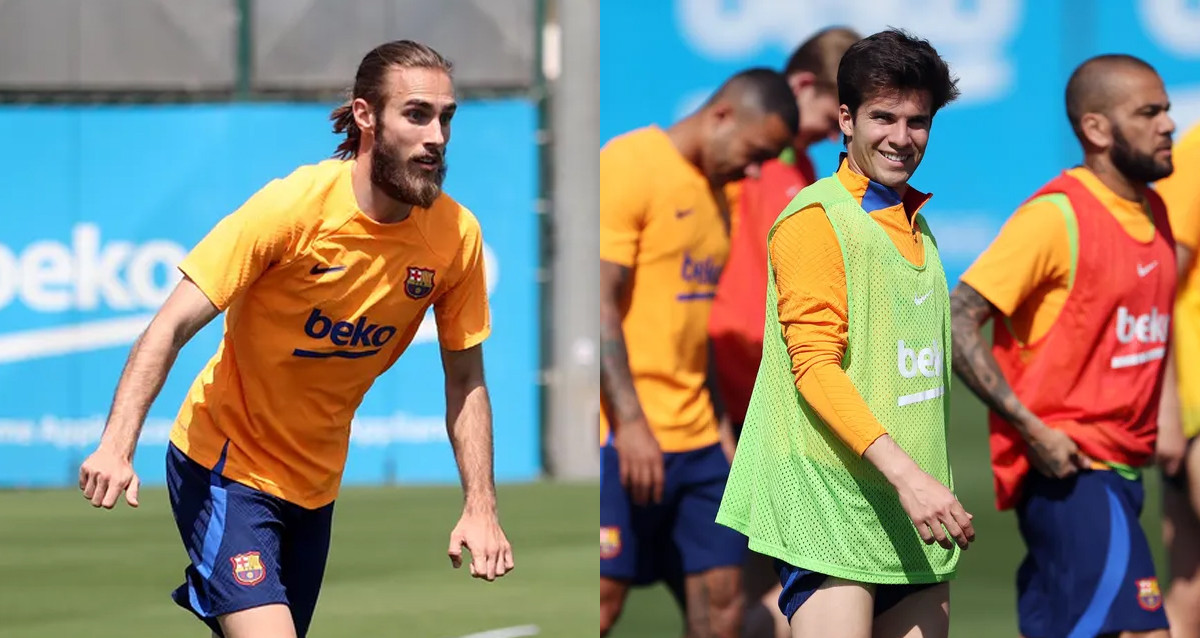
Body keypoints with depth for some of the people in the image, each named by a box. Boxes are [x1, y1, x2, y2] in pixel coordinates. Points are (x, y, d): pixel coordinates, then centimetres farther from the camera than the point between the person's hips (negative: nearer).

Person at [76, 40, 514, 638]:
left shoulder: (457, 235, -9)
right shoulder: (292, 206, -20)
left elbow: (466, 379, 3)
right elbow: (169, 329, -20)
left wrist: (480, 507, -6)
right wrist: (116, 446, -32)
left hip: (316, 479, 5)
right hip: (226, 462, -5)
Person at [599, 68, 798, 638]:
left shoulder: (712, 191, 17)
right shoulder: (627, 167, -9)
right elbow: (600, 305, -15)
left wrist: (722, 428, 12)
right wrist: (631, 422, -22)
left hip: (695, 437, 8)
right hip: (624, 436, -8)